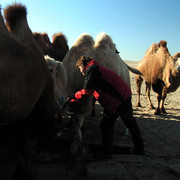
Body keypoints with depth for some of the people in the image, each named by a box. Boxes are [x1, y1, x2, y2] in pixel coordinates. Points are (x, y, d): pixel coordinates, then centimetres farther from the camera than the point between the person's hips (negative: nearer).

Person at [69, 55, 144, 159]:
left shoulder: (91, 69, -7)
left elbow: (87, 91, -15)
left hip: (116, 100, -10)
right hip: (126, 94, 10)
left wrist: (73, 98, -3)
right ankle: (139, 148, 34)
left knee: (107, 126, 4)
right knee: (130, 122, 20)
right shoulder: (97, 68, 23)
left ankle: (107, 153, 13)